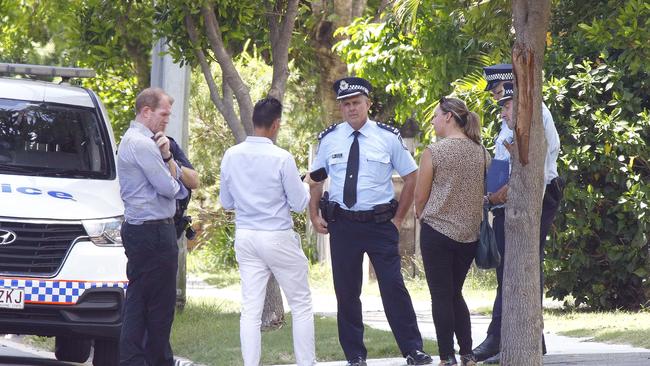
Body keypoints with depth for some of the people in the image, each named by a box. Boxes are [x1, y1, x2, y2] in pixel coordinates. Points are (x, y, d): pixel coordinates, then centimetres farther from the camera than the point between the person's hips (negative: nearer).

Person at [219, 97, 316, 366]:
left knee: (250, 309, 4)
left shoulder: (231, 156, -1)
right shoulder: (282, 159, -15)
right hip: (278, 238, -4)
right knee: (301, 304, 9)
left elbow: (226, 202, 10)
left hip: (245, 237, 4)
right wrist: (307, 185, 12)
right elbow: (299, 204, -7)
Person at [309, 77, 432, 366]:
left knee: (393, 287, -5)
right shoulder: (329, 140, 4)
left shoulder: (388, 137, -1)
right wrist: (314, 215, 3)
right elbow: (316, 179, 14)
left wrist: (399, 218, 3)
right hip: (342, 224, 2)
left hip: (380, 223, -2)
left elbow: (411, 177, 7)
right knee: (346, 291, 6)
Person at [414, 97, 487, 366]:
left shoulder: (433, 152, -13)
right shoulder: (481, 152, 2)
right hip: (470, 232, 5)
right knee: (455, 293, 17)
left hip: (438, 230, -5)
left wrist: (422, 216, 13)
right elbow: (487, 192, 10)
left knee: (441, 296, 3)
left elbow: (420, 197, -6)